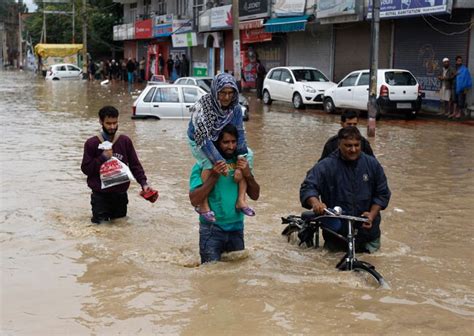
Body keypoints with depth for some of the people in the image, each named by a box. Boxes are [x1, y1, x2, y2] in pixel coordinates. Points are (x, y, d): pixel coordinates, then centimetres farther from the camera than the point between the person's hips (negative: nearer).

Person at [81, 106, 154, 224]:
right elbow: (85, 168, -6)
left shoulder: (125, 141, 1)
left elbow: (135, 164, 2)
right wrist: (102, 157, -17)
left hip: (121, 195, 2)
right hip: (100, 196, -2)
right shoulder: (92, 143, -5)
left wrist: (143, 183, -11)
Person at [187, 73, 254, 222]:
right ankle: (203, 205, -22)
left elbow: (239, 135, -17)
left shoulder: (235, 108, -17)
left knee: (248, 155, -13)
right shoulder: (203, 106, -31)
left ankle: (241, 200, -13)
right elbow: (203, 138, -35)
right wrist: (219, 160, -42)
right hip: (198, 142, -5)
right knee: (210, 162, -35)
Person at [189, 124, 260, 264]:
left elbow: (255, 196, 5)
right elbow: (194, 200, -16)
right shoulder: (203, 166, -7)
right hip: (212, 230, -4)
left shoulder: (240, 163, 6)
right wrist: (214, 176, -22)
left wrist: (248, 174, -12)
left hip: (236, 228, 4)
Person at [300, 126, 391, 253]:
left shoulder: (372, 164, -2)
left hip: (366, 229, 2)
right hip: (336, 227, -2)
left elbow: (382, 193, 4)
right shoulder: (326, 166, -12)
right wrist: (315, 202, -42)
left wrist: (372, 215, -10)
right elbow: (308, 187, -21)